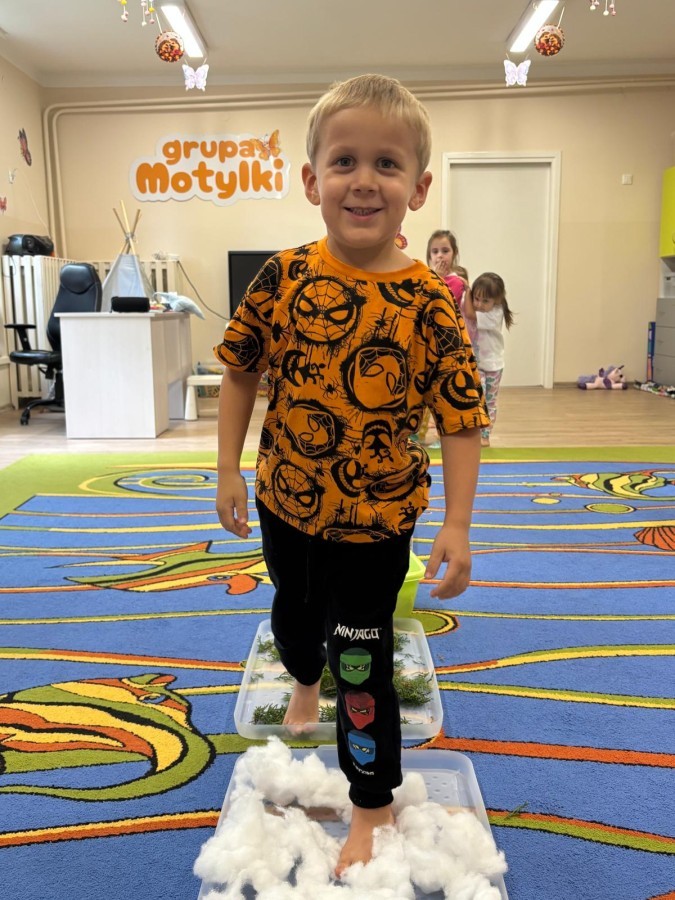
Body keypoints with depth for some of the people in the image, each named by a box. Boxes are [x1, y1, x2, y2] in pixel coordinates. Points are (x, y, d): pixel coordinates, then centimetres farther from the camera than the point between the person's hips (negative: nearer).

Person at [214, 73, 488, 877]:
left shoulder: (425, 299, -15)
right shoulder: (285, 276, -10)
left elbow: (461, 417, -13)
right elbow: (242, 370, 0)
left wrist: (457, 524, -18)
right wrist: (229, 471, -1)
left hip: (375, 517, -3)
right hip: (285, 502, 4)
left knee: (361, 658, 6)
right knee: (293, 612, 27)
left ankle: (373, 804, 30)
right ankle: (304, 684, 63)